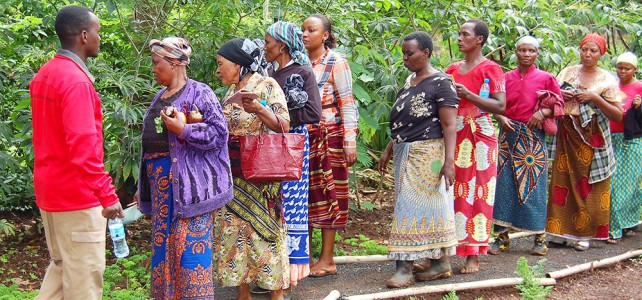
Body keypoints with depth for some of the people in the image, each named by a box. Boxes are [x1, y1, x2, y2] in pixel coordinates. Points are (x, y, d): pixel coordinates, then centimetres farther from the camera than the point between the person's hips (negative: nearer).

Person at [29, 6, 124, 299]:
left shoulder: (44, 75, 10)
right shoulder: (76, 80, -19)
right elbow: (83, 146, -27)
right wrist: (107, 194, -24)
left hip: (49, 191, 9)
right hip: (76, 195, -9)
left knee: (61, 267, 19)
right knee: (84, 275, 0)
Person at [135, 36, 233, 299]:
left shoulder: (199, 93, -7)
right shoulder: (160, 97, 17)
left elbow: (219, 133, -14)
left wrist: (183, 130, -20)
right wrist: (142, 185, 19)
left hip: (188, 181, -8)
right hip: (159, 181, 8)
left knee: (190, 242, -7)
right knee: (163, 242, 11)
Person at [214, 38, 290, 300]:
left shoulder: (266, 85, -8)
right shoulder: (230, 93, 13)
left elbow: (284, 125, -16)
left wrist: (258, 108, -30)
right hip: (233, 177, 7)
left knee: (263, 230, -4)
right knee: (235, 231, 6)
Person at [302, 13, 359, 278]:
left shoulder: (336, 63, -5)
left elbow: (347, 104, -8)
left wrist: (350, 140, -15)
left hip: (329, 135, -5)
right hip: (304, 136, 5)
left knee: (328, 193, -1)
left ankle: (327, 260, 3)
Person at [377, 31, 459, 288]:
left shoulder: (440, 83, -10)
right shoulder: (408, 83, 15)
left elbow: (450, 126, -15)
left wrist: (449, 161, -22)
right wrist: (388, 151, 19)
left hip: (428, 155, -8)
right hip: (405, 153, 8)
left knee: (413, 206, -8)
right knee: (429, 207, 10)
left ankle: (405, 268, -5)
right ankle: (441, 263, 16)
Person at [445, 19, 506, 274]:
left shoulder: (490, 69, -2)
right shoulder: (453, 69, 16)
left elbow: (500, 106, -11)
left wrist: (468, 95, -19)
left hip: (479, 137, -5)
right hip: (454, 136, 5)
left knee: (476, 193, -4)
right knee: (454, 193, 2)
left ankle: (474, 256, -2)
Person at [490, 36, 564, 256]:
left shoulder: (545, 78, 3)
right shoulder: (506, 77, 9)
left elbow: (559, 105, 4)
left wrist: (543, 112, -14)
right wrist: (501, 119, -8)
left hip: (534, 138, -2)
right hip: (509, 135, 2)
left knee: (534, 185, -3)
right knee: (504, 185, 0)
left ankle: (540, 237, 6)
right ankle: (502, 237, 6)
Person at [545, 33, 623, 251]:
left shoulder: (607, 80, 1)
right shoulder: (568, 72, 10)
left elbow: (618, 115, -3)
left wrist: (596, 98, -15)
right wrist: (560, 95, -6)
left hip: (593, 141, -3)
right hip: (567, 136, 3)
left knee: (588, 186, -1)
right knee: (563, 182, 1)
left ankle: (584, 234, 5)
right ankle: (561, 229, 6)